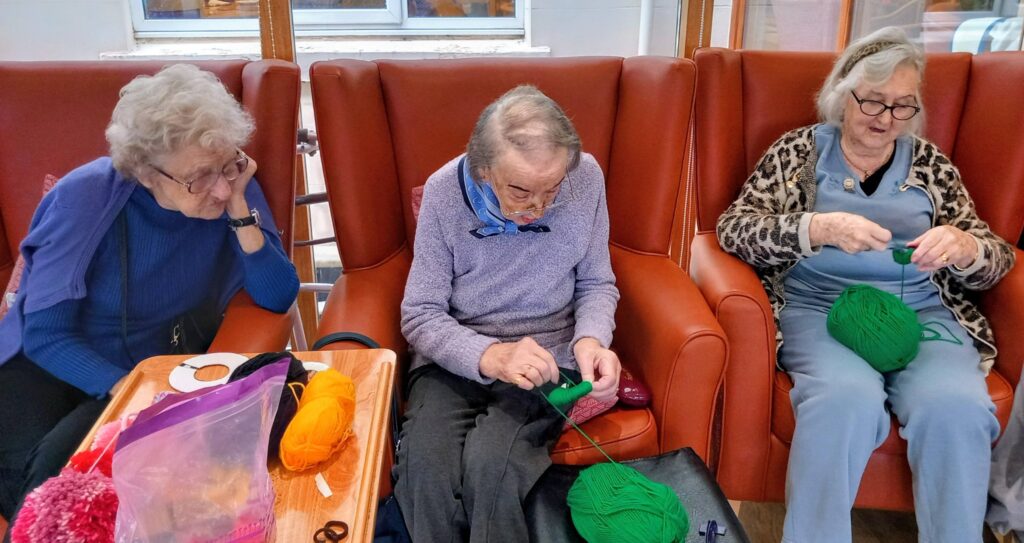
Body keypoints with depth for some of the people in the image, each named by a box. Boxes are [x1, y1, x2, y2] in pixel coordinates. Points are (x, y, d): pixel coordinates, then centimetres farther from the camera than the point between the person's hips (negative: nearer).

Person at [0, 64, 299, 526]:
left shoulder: (233, 189, -12)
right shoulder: (87, 196, -19)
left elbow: (278, 298, -17)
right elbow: (46, 334, -15)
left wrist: (240, 211, -27)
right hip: (51, 364, -1)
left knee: (64, 466, -25)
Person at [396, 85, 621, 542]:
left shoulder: (587, 180, -8)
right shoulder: (443, 192, -12)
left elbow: (597, 285, 5)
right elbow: (420, 316, -10)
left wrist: (591, 339, -17)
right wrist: (488, 356, -29)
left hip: (546, 357, 0)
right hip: (455, 356, 1)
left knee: (491, 464, -29)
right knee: (425, 467, -28)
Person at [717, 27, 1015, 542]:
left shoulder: (929, 162, 15)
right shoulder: (799, 148, 8)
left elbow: (996, 256, 13)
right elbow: (733, 228, -4)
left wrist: (961, 246, -13)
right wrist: (819, 228, -21)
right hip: (819, 306, -2)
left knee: (957, 406, -28)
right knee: (846, 398, -34)